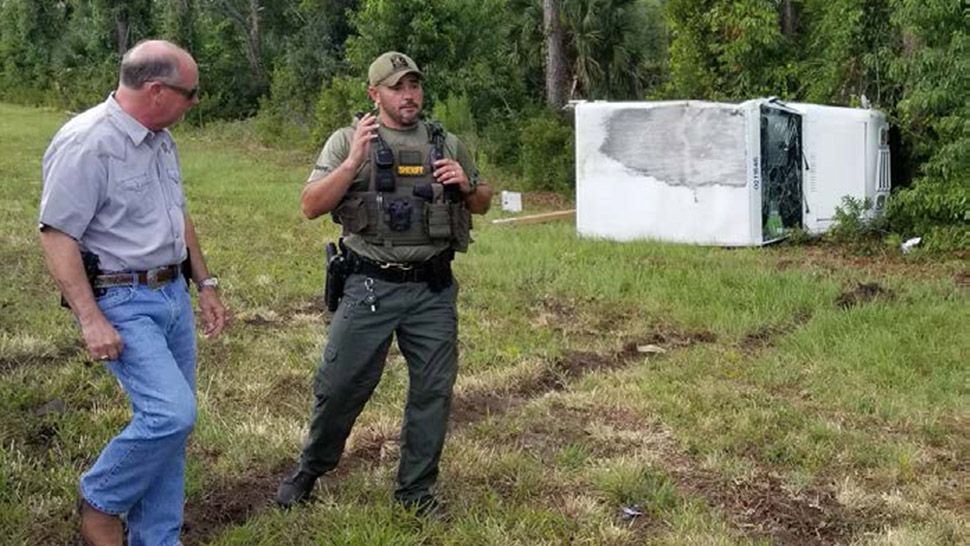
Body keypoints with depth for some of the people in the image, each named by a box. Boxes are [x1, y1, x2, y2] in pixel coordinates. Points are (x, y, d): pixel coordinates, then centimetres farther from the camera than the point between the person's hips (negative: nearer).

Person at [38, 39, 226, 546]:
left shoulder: (161, 141, 10)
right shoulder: (86, 143, -17)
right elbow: (56, 236, -18)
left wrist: (205, 283, 19)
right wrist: (91, 319, -22)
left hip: (172, 294, 8)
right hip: (121, 302, -8)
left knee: (169, 421, 10)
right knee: (171, 413, -17)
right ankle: (98, 502, 9)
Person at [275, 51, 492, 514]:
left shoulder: (447, 144, 11)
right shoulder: (348, 141, 1)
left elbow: (483, 203, 20)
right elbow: (311, 206, -7)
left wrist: (466, 185, -3)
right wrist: (354, 161, -18)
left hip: (434, 289, 3)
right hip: (371, 286, -3)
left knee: (434, 390, 7)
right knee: (341, 386, 2)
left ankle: (416, 490, 23)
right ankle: (309, 471, 26)